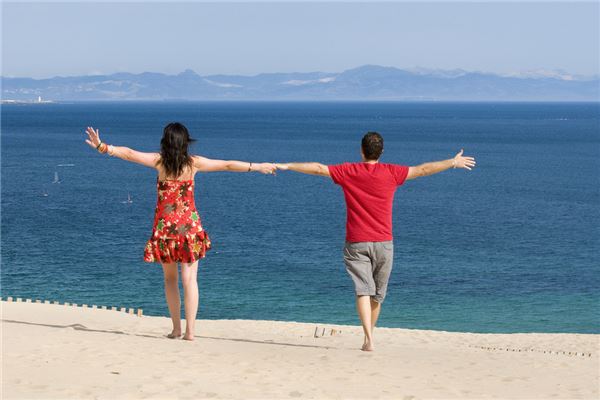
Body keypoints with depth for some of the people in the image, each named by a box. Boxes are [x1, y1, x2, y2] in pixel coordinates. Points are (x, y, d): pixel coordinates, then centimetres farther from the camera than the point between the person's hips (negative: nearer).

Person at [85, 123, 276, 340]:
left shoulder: (159, 161, -5)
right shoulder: (194, 163, -3)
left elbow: (129, 154, -9)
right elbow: (227, 165, 3)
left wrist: (103, 147, -3)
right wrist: (257, 166, 11)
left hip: (165, 225, 0)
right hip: (189, 225, 0)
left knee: (170, 278, 14)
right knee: (189, 279, -1)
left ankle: (176, 328, 13)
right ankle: (189, 330, -6)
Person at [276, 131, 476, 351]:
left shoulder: (348, 171, -3)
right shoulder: (391, 172, -2)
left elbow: (318, 168, 0)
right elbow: (424, 169, 4)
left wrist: (287, 166, 11)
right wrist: (454, 162, 16)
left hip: (356, 243, -1)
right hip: (383, 243, 1)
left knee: (363, 290, -5)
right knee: (377, 294, 15)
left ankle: (368, 339, -20)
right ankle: (369, 335, 26)